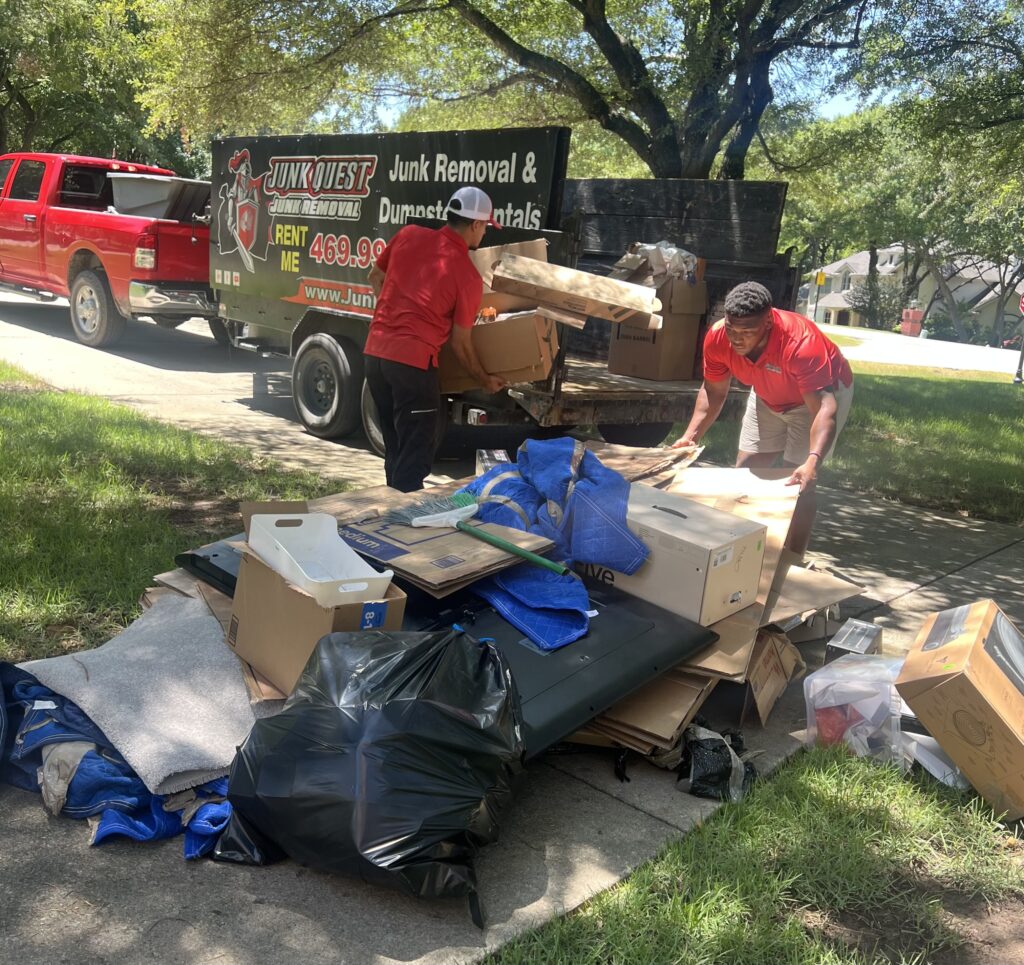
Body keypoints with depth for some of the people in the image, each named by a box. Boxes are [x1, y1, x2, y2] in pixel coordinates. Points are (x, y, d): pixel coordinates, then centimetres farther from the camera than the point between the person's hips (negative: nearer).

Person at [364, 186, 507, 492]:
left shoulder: (409, 235, 6)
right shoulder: (469, 276, -6)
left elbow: (376, 277, 20)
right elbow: (460, 342, -1)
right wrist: (485, 380, 14)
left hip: (375, 353, 7)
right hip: (413, 362, -7)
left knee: (395, 448, 20)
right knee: (415, 454, 4)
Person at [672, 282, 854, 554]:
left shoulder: (800, 344, -42)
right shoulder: (717, 338, -27)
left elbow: (824, 408, -48)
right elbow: (713, 392, -11)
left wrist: (812, 462, -63)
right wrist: (690, 436, -23)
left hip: (822, 392, -5)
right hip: (769, 396, 5)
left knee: (799, 483, -14)